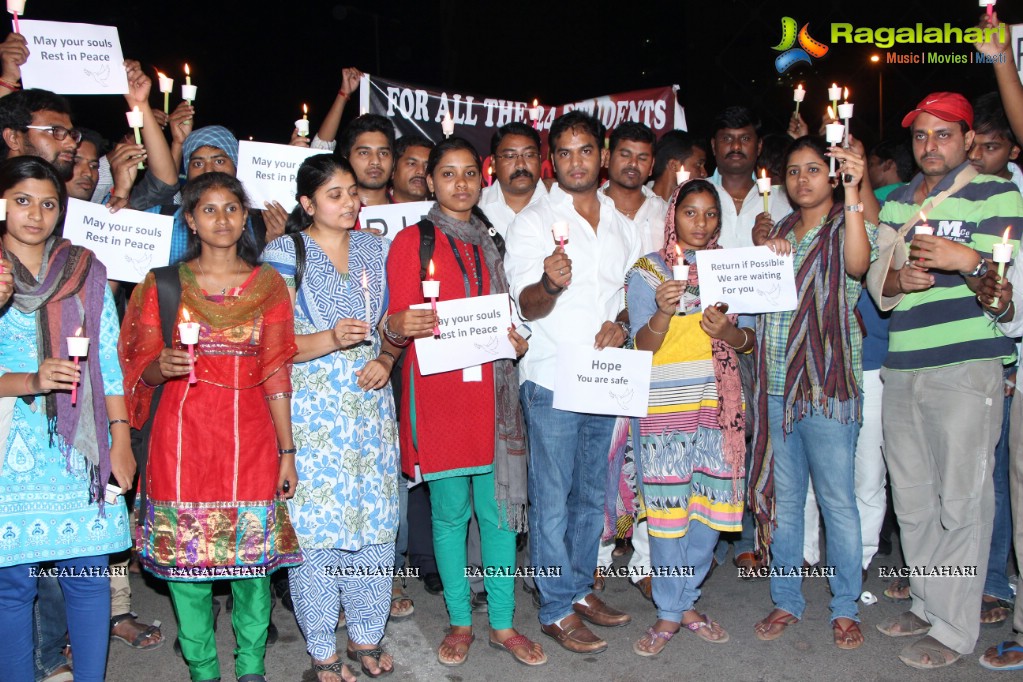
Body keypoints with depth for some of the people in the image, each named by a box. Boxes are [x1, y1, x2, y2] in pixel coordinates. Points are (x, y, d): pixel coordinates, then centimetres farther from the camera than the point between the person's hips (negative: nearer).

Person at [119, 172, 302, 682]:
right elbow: (141, 371, 7)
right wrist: (162, 366, -16)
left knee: (253, 553, 2)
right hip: (183, 436, 0)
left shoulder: (268, 284, 8)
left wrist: (287, 450, 2)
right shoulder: (163, 284, 6)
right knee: (184, 552, 3)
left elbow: (276, 373, 5)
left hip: (250, 437, 0)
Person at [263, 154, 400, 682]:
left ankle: (367, 636, 25)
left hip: (370, 404, 4)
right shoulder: (285, 253, -3)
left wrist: (385, 359, -3)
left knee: (376, 518, 6)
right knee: (315, 523, 0)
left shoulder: (375, 250, 11)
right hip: (311, 410, -4)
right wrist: (331, 339, -24)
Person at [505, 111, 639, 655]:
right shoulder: (532, 221, -5)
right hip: (552, 380, -5)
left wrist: (622, 322, -4)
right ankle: (556, 610, 14)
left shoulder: (620, 223, 11)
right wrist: (550, 284, -35)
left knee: (592, 494, 16)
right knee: (553, 500, 2)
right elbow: (528, 305, -12)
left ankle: (580, 588, 31)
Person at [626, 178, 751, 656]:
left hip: (719, 402, 4)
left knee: (710, 506, 6)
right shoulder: (647, 270, 1)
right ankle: (669, 612, 13)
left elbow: (749, 339, 11)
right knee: (667, 506, -1)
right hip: (665, 405, -3)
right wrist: (662, 313, -26)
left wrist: (728, 332, -12)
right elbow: (643, 346, -6)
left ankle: (687, 602, 22)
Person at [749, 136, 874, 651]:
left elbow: (857, 265, -23)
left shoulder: (847, 225, 0)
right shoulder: (779, 231, 15)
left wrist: (852, 192, -28)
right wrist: (762, 252, -3)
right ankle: (786, 601, 23)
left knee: (837, 500, 2)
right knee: (782, 497, 11)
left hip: (828, 382, -5)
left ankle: (845, 608, 17)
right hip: (776, 382, 5)